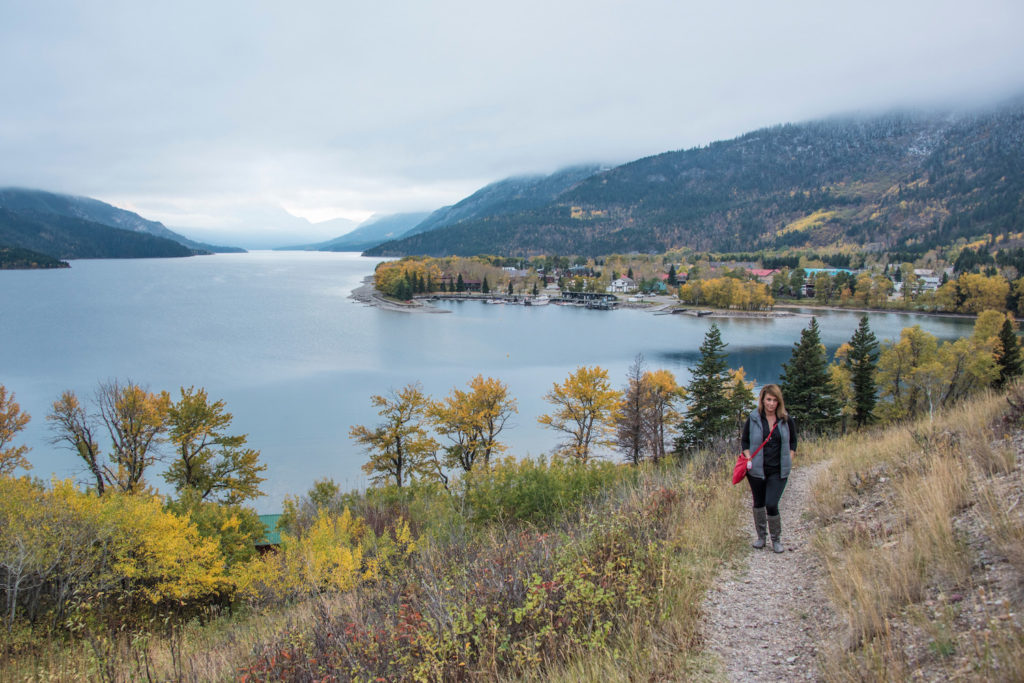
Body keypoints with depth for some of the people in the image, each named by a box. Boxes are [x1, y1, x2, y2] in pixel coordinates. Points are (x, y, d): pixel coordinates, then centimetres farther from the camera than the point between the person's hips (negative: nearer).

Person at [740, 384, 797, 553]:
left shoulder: (786, 420, 0)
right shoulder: (753, 419, -3)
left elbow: (793, 441, 13)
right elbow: (744, 441, 6)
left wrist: (789, 460, 2)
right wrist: (749, 459, -7)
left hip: (778, 471, -1)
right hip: (757, 469, 1)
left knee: (771, 504, -9)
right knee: (759, 503, 12)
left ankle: (776, 539, 12)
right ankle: (761, 536, 31)